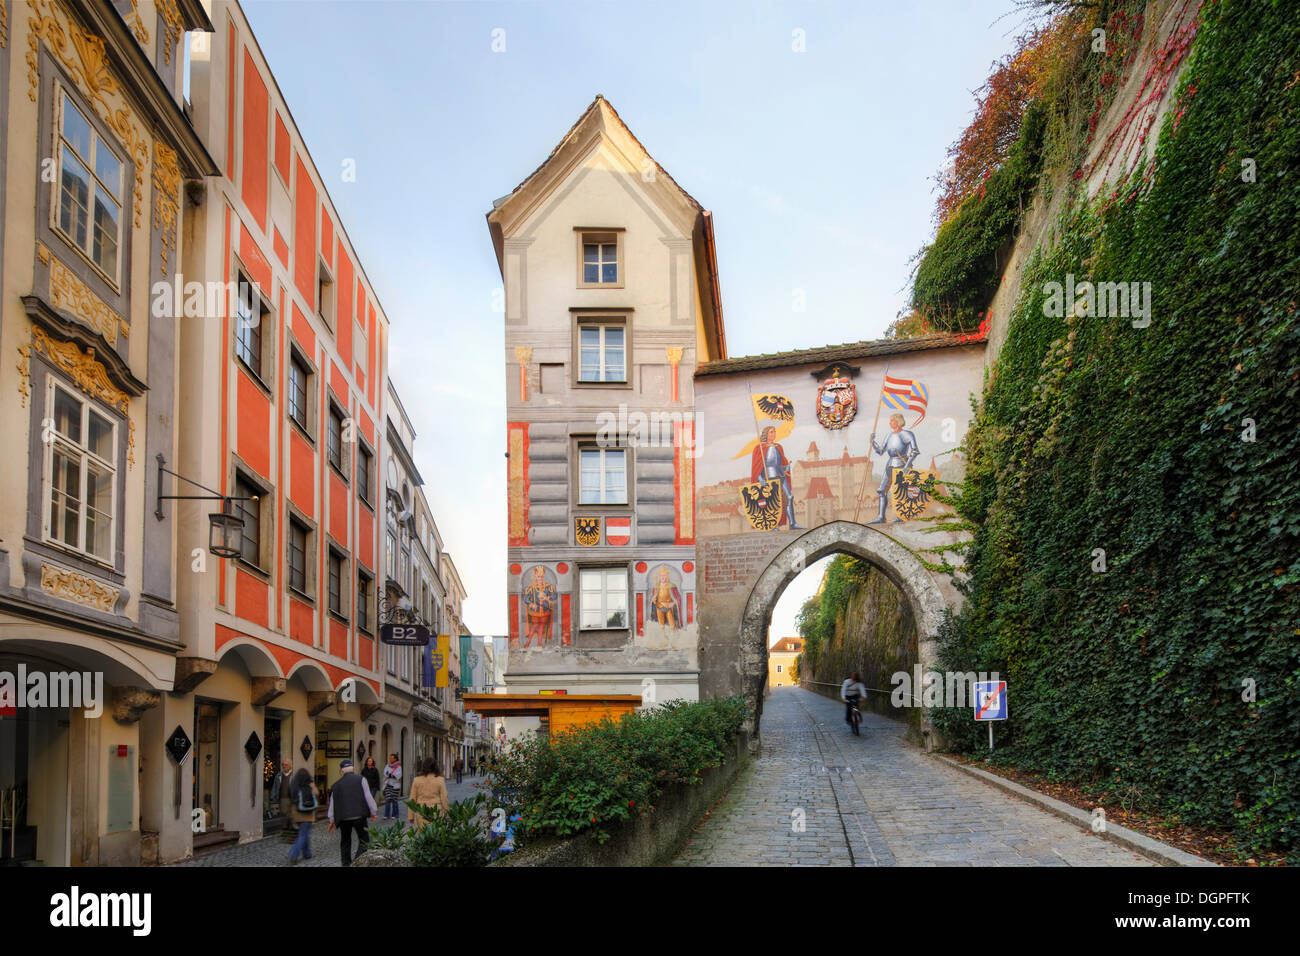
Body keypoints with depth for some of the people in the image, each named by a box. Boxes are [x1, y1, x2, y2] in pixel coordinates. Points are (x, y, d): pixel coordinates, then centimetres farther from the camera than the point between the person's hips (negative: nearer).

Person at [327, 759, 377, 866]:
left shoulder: (336, 785, 10)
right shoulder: (360, 780, 3)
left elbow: (332, 803, 14)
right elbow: (368, 797, -1)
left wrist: (332, 821, 24)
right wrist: (373, 812, 9)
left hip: (343, 818, 3)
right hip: (359, 816, -3)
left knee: (345, 842, 18)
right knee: (364, 841, 3)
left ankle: (346, 863, 19)